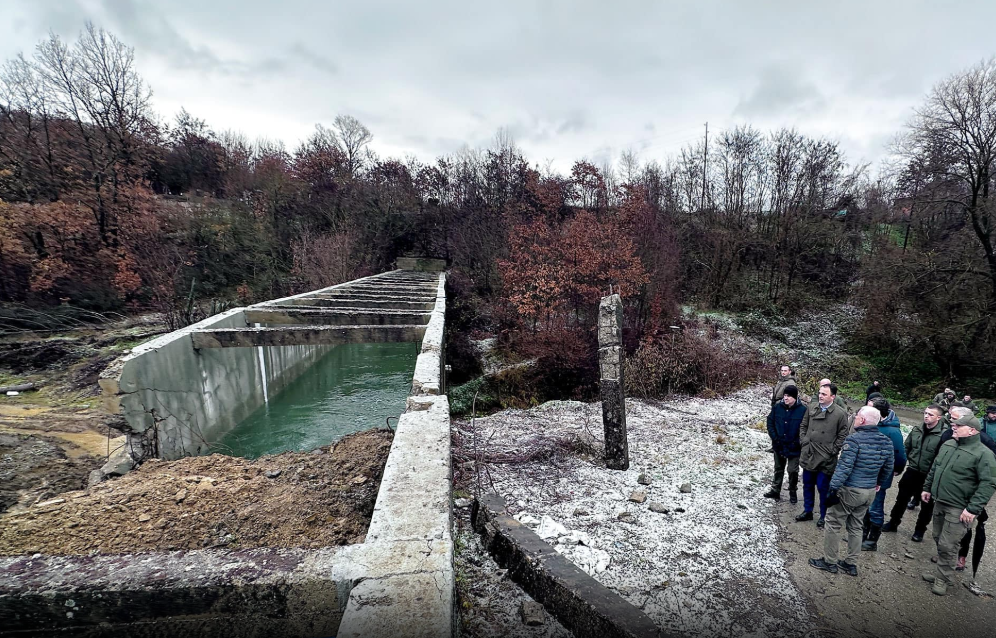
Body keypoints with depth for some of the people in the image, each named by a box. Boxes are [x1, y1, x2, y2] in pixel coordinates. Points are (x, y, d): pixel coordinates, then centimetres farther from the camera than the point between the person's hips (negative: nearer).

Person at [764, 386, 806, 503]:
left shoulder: (802, 410, -14)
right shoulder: (778, 407, -5)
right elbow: (770, 422, 3)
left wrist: (797, 442, -15)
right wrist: (774, 437, -5)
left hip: (794, 448, -3)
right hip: (779, 446, 3)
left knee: (793, 471, 8)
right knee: (778, 469, 16)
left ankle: (793, 492, 28)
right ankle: (775, 491, 28)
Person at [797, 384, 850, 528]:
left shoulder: (840, 414, -11)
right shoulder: (812, 409, 2)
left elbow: (843, 435, -7)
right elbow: (803, 426, 13)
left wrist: (833, 450, -10)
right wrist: (803, 440, 3)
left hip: (826, 458, -5)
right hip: (808, 455, 5)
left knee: (823, 487, 4)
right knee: (807, 485, 16)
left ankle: (824, 516, 22)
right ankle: (807, 511, 31)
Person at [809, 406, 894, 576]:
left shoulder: (854, 440, -20)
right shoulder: (886, 441, 3)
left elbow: (844, 467, -23)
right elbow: (888, 467, 13)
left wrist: (833, 487, -17)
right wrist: (878, 483, 26)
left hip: (850, 490, -7)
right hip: (870, 492, 7)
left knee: (833, 524, 6)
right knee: (855, 527, 19)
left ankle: (829, 562, 15)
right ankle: (852, 564, 27)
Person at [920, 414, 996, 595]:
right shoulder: (947, 445, 7)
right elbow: (934, 468, 19)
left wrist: (973, 509, -21)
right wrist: (927, 488, 19)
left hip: (958, 510, -7)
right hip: (939, 503, 7)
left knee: (947, 546, -1)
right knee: (939, 540, 17)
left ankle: (943, 579, 14)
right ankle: (941, 571, 32)